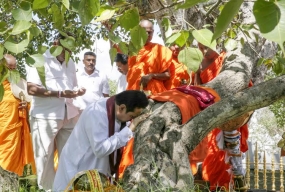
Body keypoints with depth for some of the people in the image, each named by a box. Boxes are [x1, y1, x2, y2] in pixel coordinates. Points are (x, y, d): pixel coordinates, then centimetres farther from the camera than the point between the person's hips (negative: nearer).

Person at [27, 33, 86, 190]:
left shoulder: (71, 63, 14)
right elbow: (31, 89, -16)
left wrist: (77, 92, -2)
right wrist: (60, 93, -21)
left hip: (69, 116, 6)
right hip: (45, 117, -6)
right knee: (45, 155, 4)